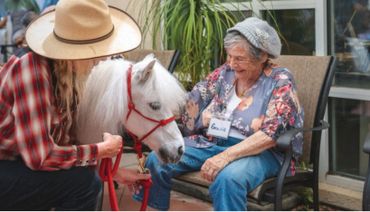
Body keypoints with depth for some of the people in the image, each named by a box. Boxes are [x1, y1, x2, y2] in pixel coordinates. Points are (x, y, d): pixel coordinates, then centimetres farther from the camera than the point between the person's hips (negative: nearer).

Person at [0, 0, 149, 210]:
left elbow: (67, 141, 9)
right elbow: (39, 157, -29)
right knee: (82, 180, -19)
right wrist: (102, 149, -17)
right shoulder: (33, 72, -26)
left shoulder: (69, 73, -1)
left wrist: (114, 171, 7)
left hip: (19, 163, 9)